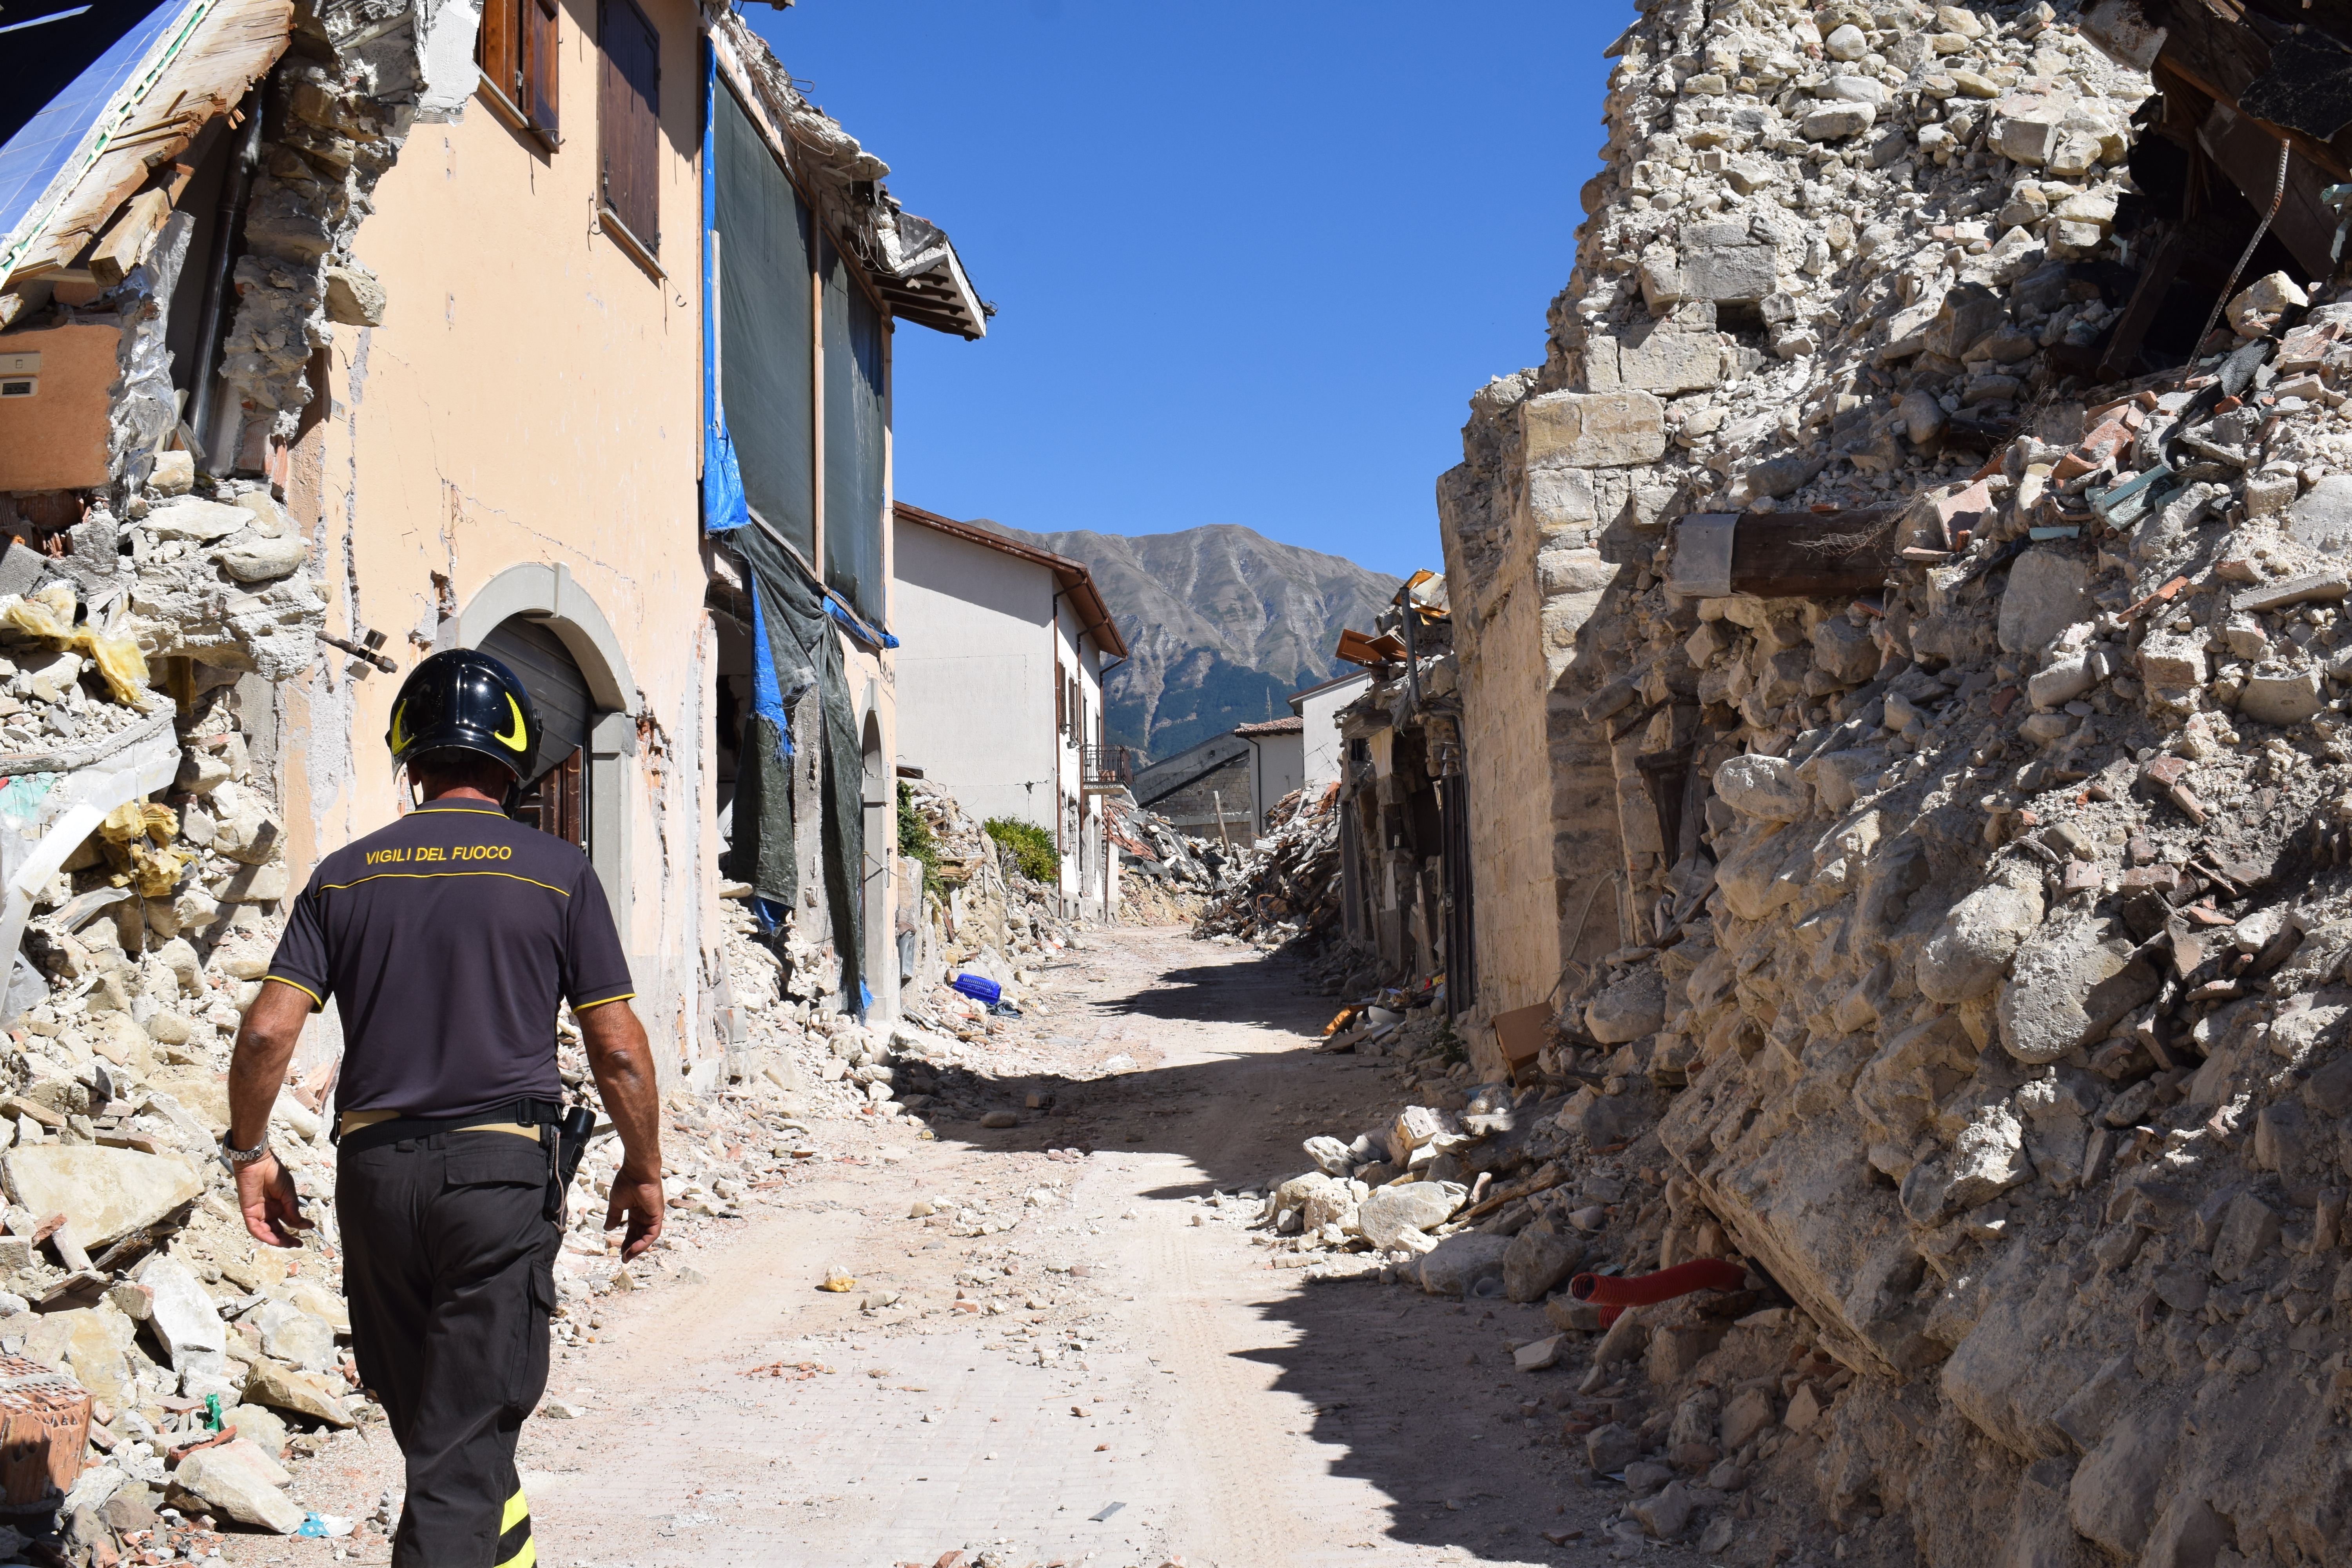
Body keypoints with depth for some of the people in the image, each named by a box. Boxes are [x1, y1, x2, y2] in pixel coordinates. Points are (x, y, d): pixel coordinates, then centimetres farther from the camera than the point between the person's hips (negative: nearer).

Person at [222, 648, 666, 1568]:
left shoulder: (346, 875, 6)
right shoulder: (556, 873, -2)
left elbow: (266, 1033, 0)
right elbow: (617, 1050, -3)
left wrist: (251, 1155, 13)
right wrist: (643, 1170, 8)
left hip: (375, 1168, 3)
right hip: (502, 1165, -3)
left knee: (429, 1411, 20)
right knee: (466, 1431, 2)